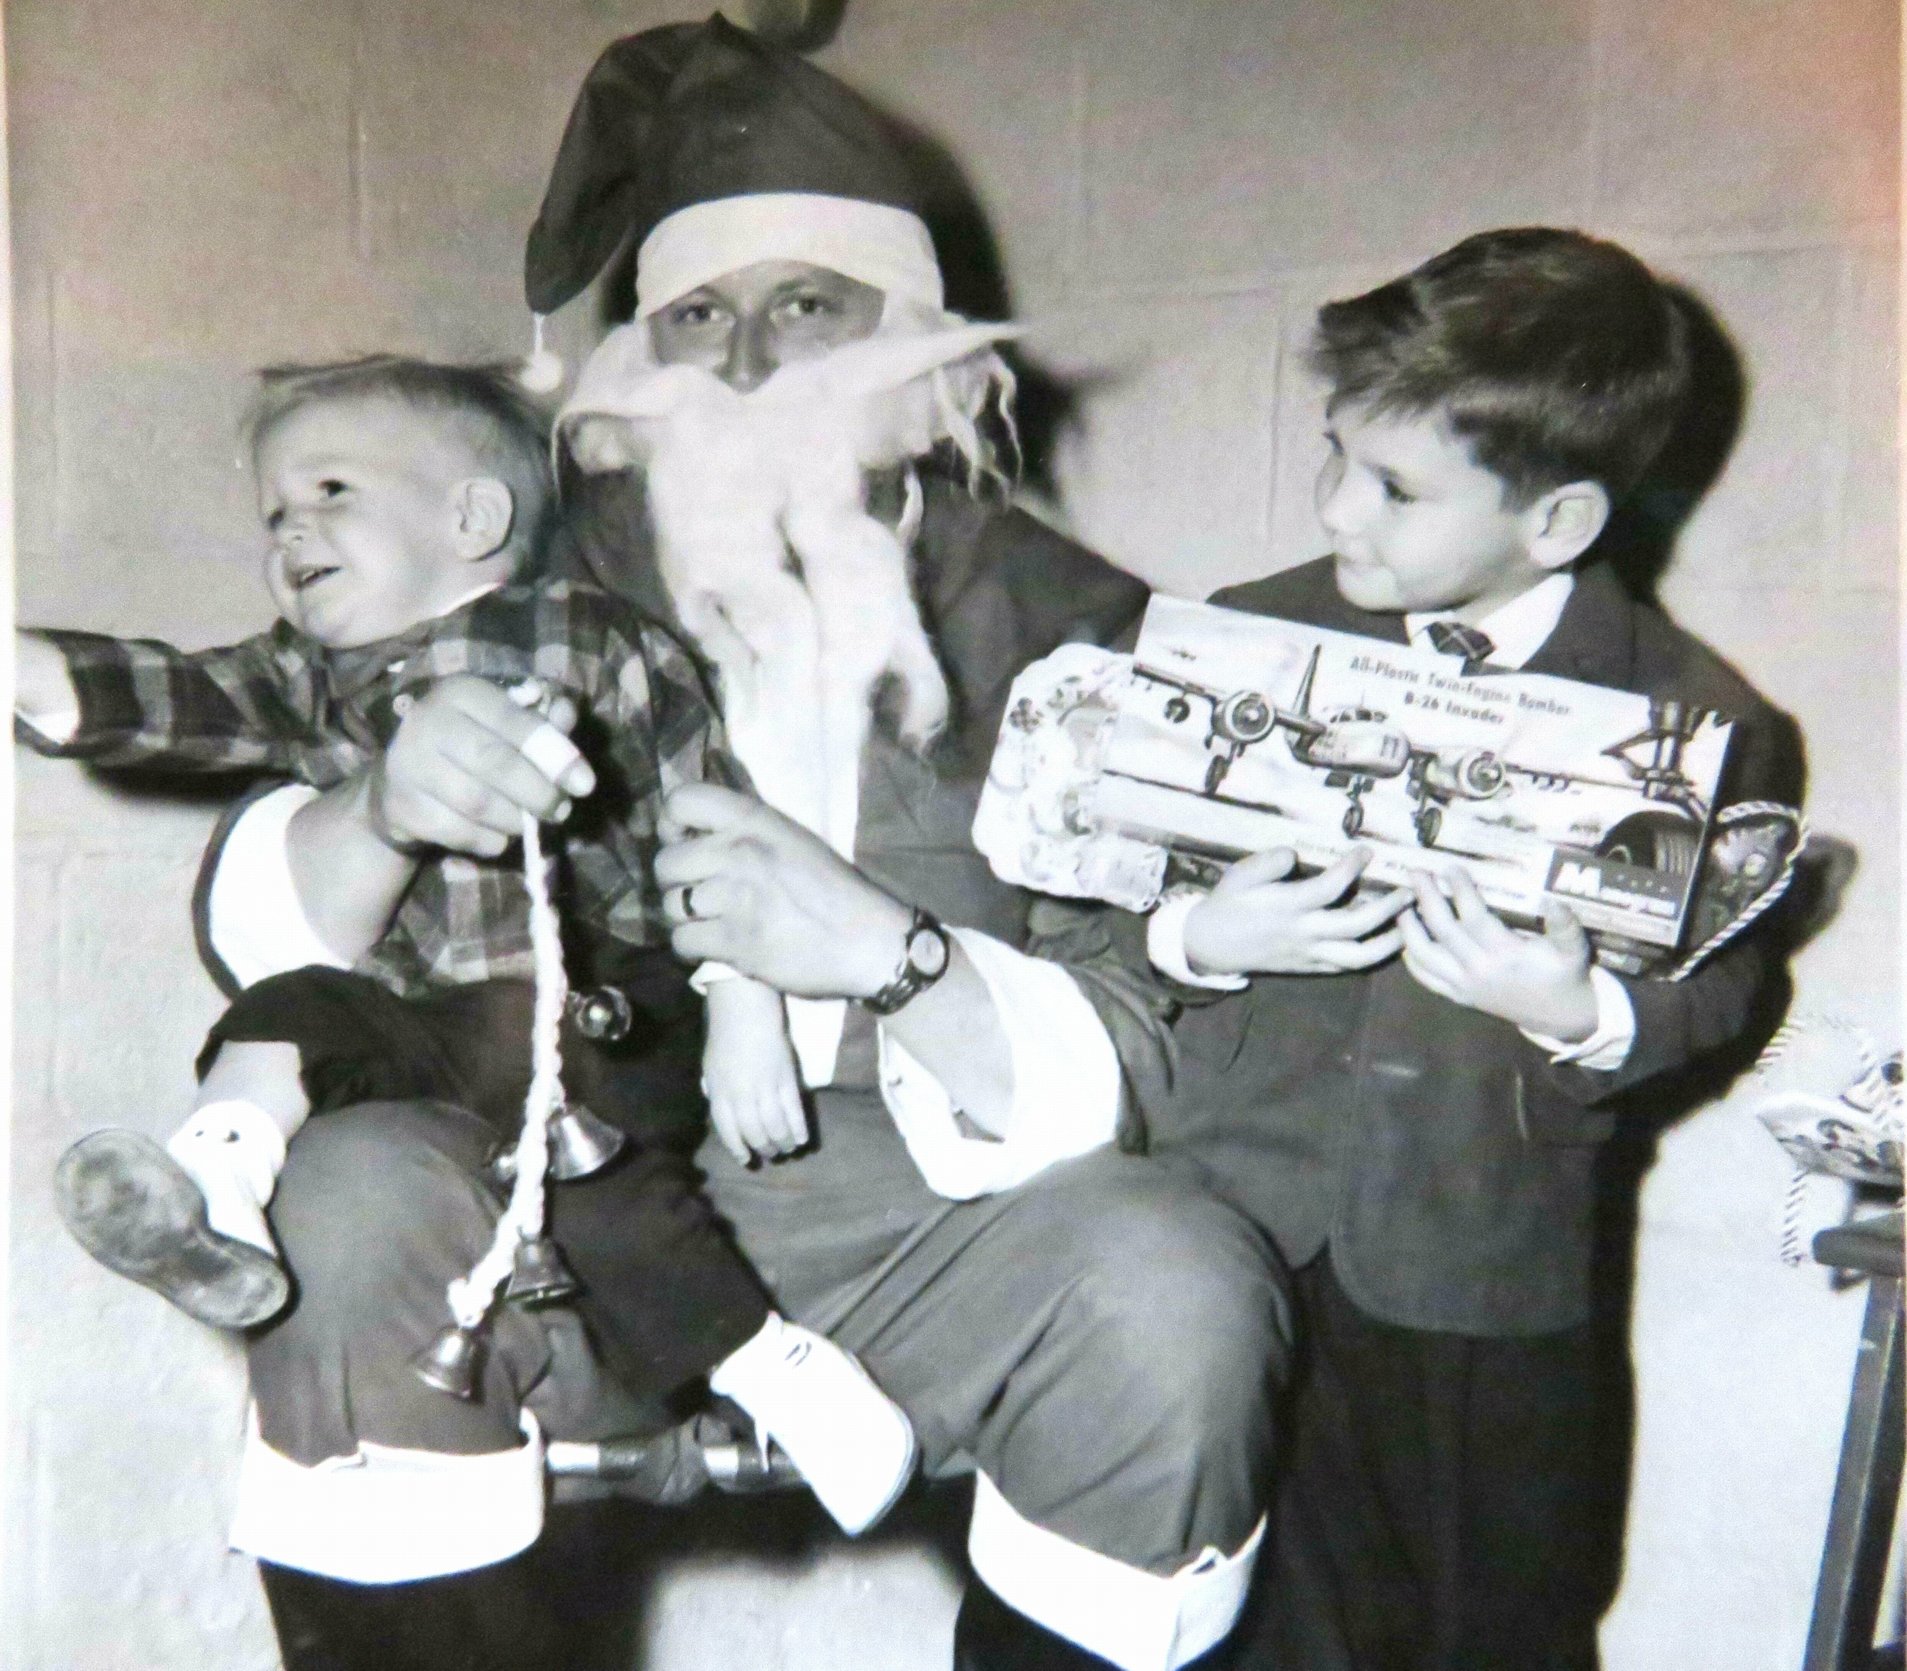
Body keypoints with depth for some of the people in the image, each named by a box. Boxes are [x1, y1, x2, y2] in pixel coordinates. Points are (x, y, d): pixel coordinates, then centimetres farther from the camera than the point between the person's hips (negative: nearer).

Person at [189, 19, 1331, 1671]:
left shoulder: (1069, 633, -4)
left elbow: (1136, 1065, -10)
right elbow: (255, 920, -3)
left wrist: (887, 950, -30)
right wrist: (387, 807, -26)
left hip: (920, 1240, 0)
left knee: (1173, 1287, -28)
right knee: (345, 1198, -27)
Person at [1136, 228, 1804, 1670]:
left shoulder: (1706, 731, -7)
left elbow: (1726, 977, 0)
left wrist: (1588, 1019, -20)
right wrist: (1193, 939, -17)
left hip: (1480, 1285, -1)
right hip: (1219, 1236, 2)